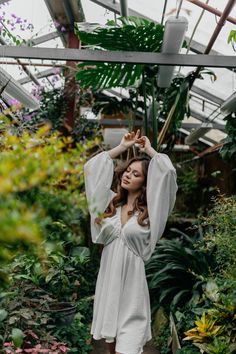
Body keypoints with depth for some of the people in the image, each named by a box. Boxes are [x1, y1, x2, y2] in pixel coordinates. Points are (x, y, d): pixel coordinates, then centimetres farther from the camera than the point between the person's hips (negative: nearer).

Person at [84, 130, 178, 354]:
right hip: (107, 282, 5)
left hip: (131, 286, -4)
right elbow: (91, 168, 10)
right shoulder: (111, 203, 7)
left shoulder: (150, 211, -5)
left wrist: (149, 150, 0)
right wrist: (122, 147, 11)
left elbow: (167, 173, -16)